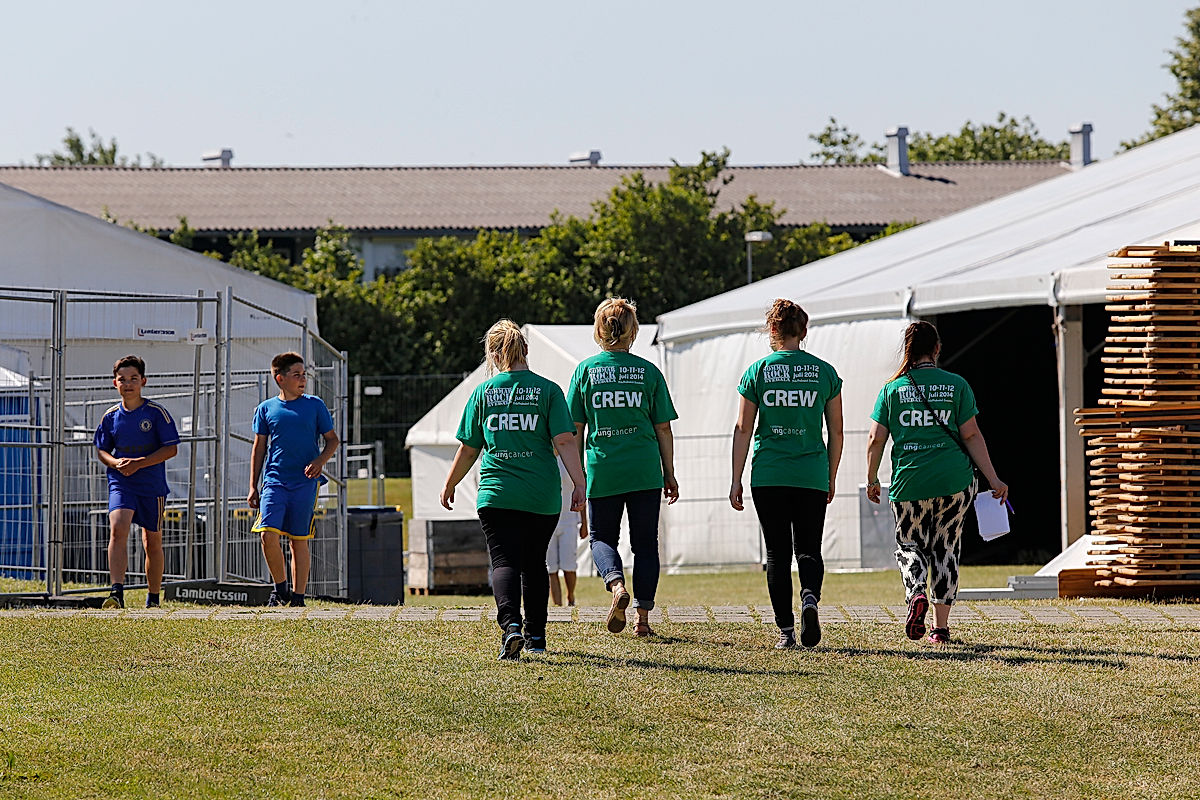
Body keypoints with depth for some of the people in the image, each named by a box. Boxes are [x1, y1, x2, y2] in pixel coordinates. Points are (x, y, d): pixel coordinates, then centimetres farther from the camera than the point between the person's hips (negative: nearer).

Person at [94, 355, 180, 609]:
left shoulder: (157, 413, -4)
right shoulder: (111, 416, 5)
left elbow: (171, 449, -6)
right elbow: (101, 450, 13)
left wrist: (139, 463, -16)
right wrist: (116, 462, -10)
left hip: (152, 485, -1)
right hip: (121, 483, 1)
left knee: (153, 542, 9)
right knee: (117, 529, -22)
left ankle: (153, 598, 24)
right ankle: (117, 592, -29)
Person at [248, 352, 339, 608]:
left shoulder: (314, 405, 6)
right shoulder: (266, 409, 8)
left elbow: (332, 439, 10)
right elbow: (259, 448, 13)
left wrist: (320, 461, -10)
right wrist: (253, 487, 9)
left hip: (305, 483, 0)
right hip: (275, 481, 0)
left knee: (299, 541, 0)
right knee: (268, 534, -15)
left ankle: (298, 596, 7)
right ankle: (280, 587, 4)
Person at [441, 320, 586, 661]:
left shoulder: (483, 392, 4)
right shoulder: (547, 390, 1)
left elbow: (468, 449, 8)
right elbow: (564, 441, -8)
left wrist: (449, 486, 21)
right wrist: (579, 484, -6)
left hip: (497, 493, -1)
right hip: (542, 496, 1)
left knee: (505, 562, -5)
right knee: (534, 563, 17)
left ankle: (511, 624, -29)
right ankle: (536, 635, 23)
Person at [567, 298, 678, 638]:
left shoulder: (585, 370, 1)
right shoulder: (648, 371, 1)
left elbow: (575, 430, 3)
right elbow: (663, 430, 4)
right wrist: (669, 474, 12)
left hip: (602, 470, 0)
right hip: (645, 470, 0)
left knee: (601, 536, 13)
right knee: (645, 542, 10)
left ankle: (617, 584, -16)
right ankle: (643, 617, 6)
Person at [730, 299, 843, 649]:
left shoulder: (757, 371, 0)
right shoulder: (824, 372, 3)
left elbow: (743, 429, 0)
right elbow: (836, 432, 7)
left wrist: (736, 479, 4)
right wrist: (831, 477, 17)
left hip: (768, 475, 0)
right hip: (812, 475, 1)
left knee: (777, 553, 6)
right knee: (808, 549, 7)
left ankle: (785, 630, 1)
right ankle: (810, 598, -23)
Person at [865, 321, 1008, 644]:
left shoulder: (892, 389, 2)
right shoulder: (956, 385, 0)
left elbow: (876, 439, 1)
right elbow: (971, 436, -3)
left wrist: (872, 480, 14)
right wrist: (993, 479, 1)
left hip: (909, 483, 0)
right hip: (954, 479, 0)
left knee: (909, 545, 15)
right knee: (945, 549, 11)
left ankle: (916, 594, -16)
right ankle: (941, 626, 10)